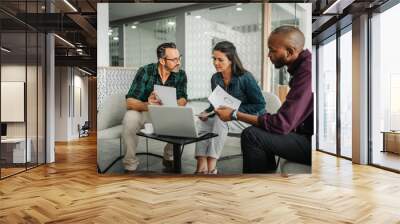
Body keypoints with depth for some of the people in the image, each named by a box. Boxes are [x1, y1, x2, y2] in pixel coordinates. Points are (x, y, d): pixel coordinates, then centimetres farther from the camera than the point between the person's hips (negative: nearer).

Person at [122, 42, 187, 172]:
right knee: (130, 119, -33)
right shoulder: (145, 72, -19)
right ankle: (130, 164, -16)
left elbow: (182, 100, -18)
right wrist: (147, 105, -48)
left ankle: (169, 157, -1)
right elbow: (129, 102, -26)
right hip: (142, 111, -2)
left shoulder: (180, 75, -10)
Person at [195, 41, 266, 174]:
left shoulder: (245, 77, -15)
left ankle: (211, 167, -33)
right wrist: (207, 112, -7)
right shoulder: (215, 78, 3)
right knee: (202, 123, -19)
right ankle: (202, 167, -29)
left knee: (221, 119, -33)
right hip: (225, 117, 6)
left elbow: (260, 104, -13)